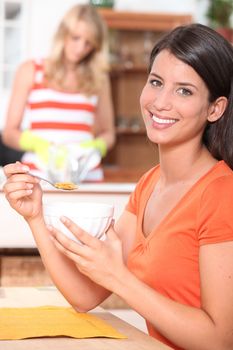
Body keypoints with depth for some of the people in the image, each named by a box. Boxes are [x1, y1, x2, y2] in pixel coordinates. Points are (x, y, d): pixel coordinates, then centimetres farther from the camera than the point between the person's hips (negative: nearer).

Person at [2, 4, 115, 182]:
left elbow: (108, 133, 21)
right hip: (39, 173, -1)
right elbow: (9, 133, 8)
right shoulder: (31, 71, 11)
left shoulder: (98, 77, 15)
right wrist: (38, 144, -12)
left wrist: (96, 147, -2)